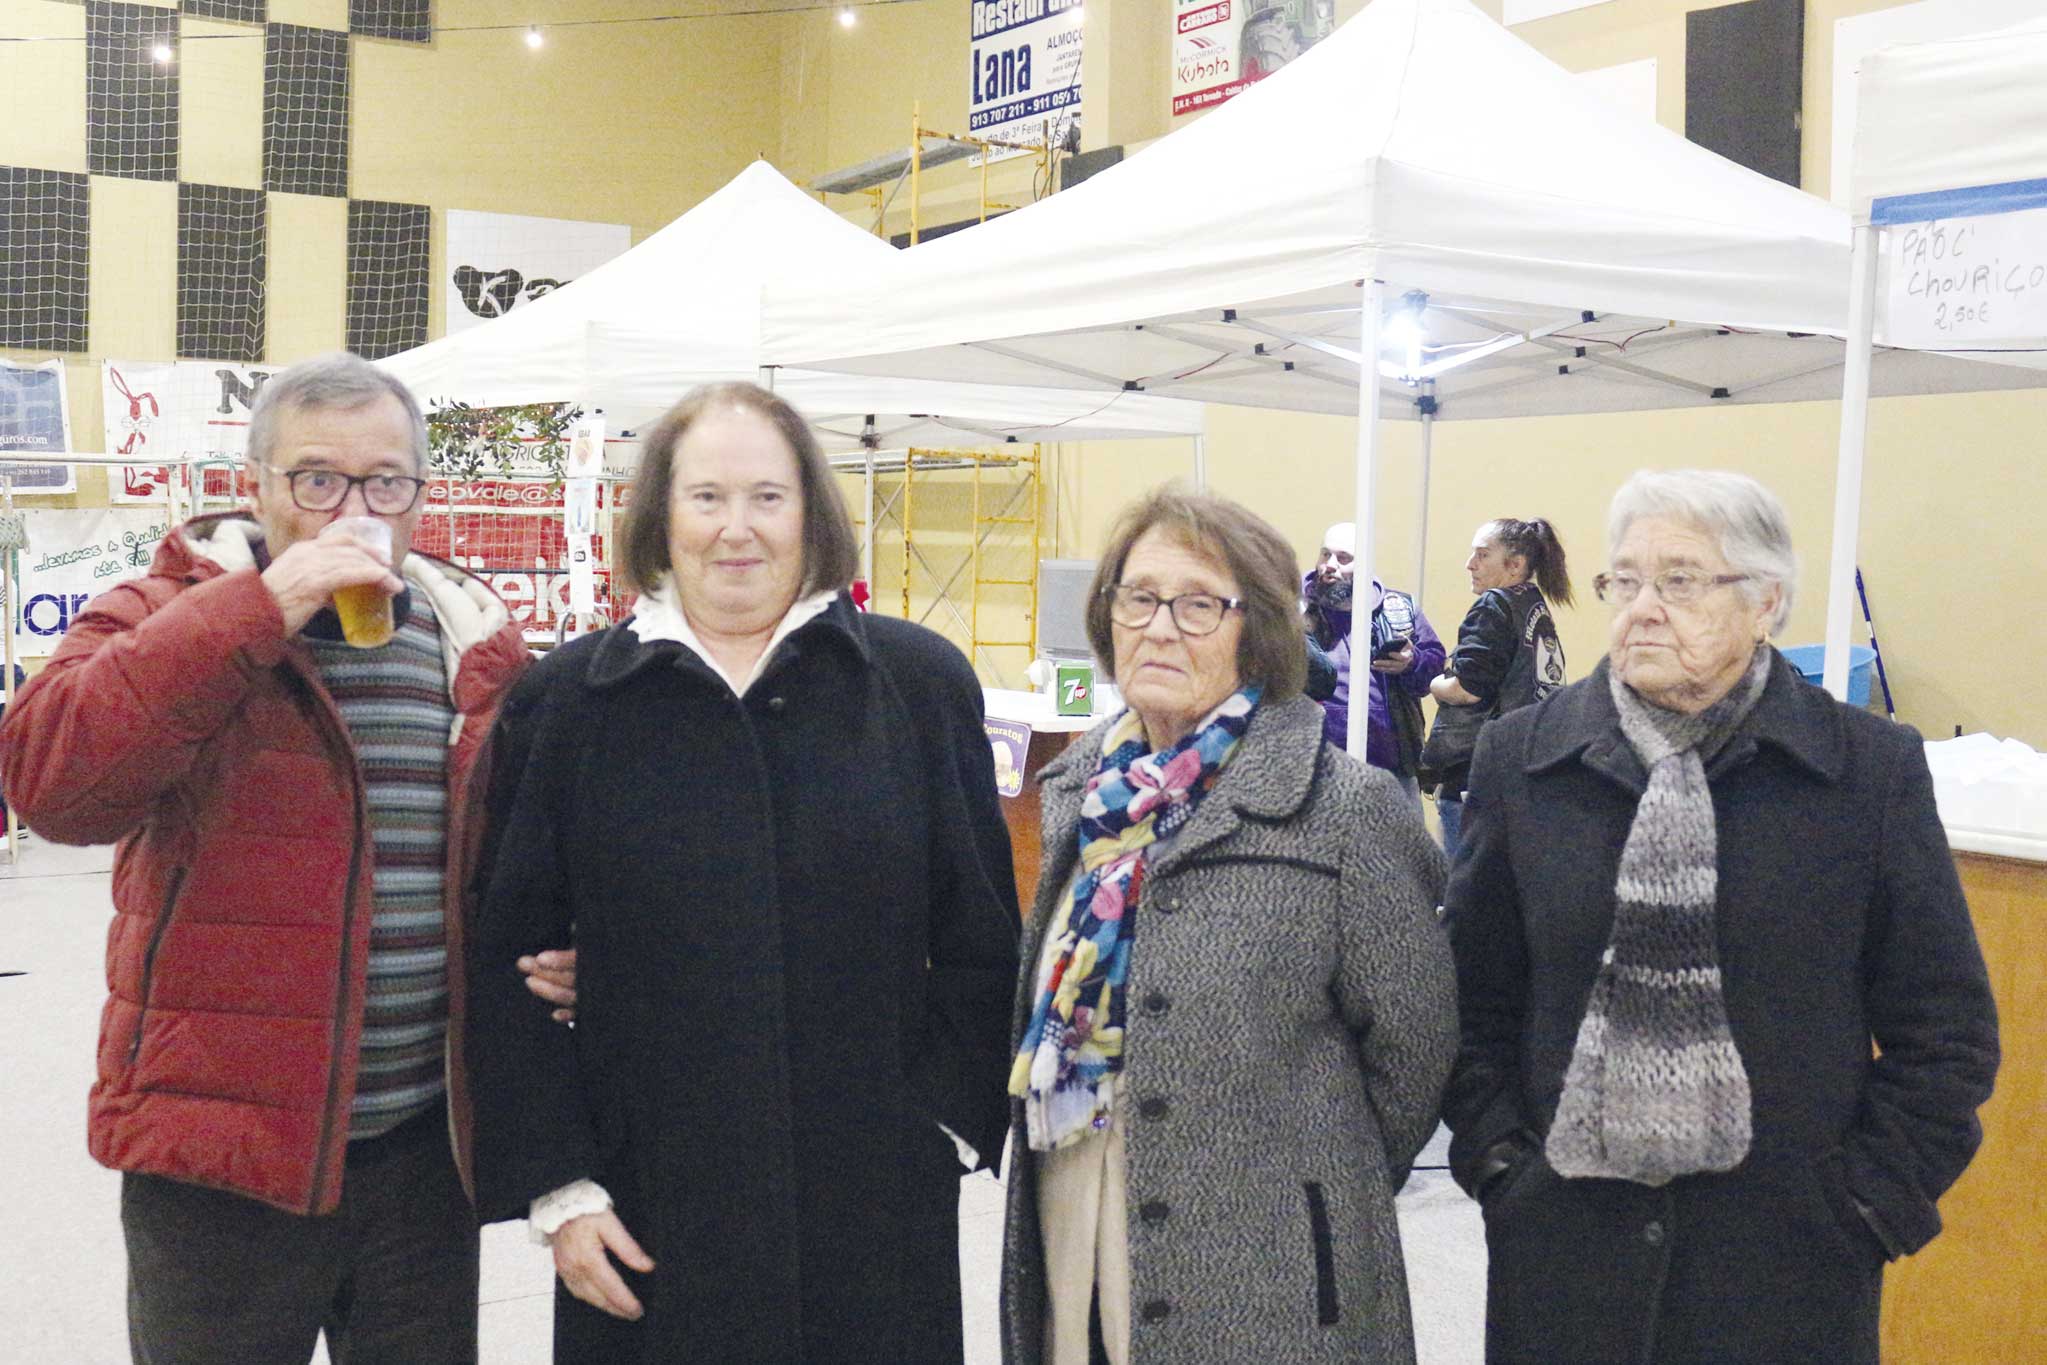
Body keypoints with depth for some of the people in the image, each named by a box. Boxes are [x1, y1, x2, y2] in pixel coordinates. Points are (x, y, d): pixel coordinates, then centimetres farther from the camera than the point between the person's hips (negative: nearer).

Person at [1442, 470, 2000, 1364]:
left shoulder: (1873, 770, -4)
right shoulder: (1523, 759, 0)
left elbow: (1945, 1028, 0)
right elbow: (1474, 995, 5)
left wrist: (1870, 1203, -4)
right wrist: (1498, 1164, -2)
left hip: (1788, 1262, -1)